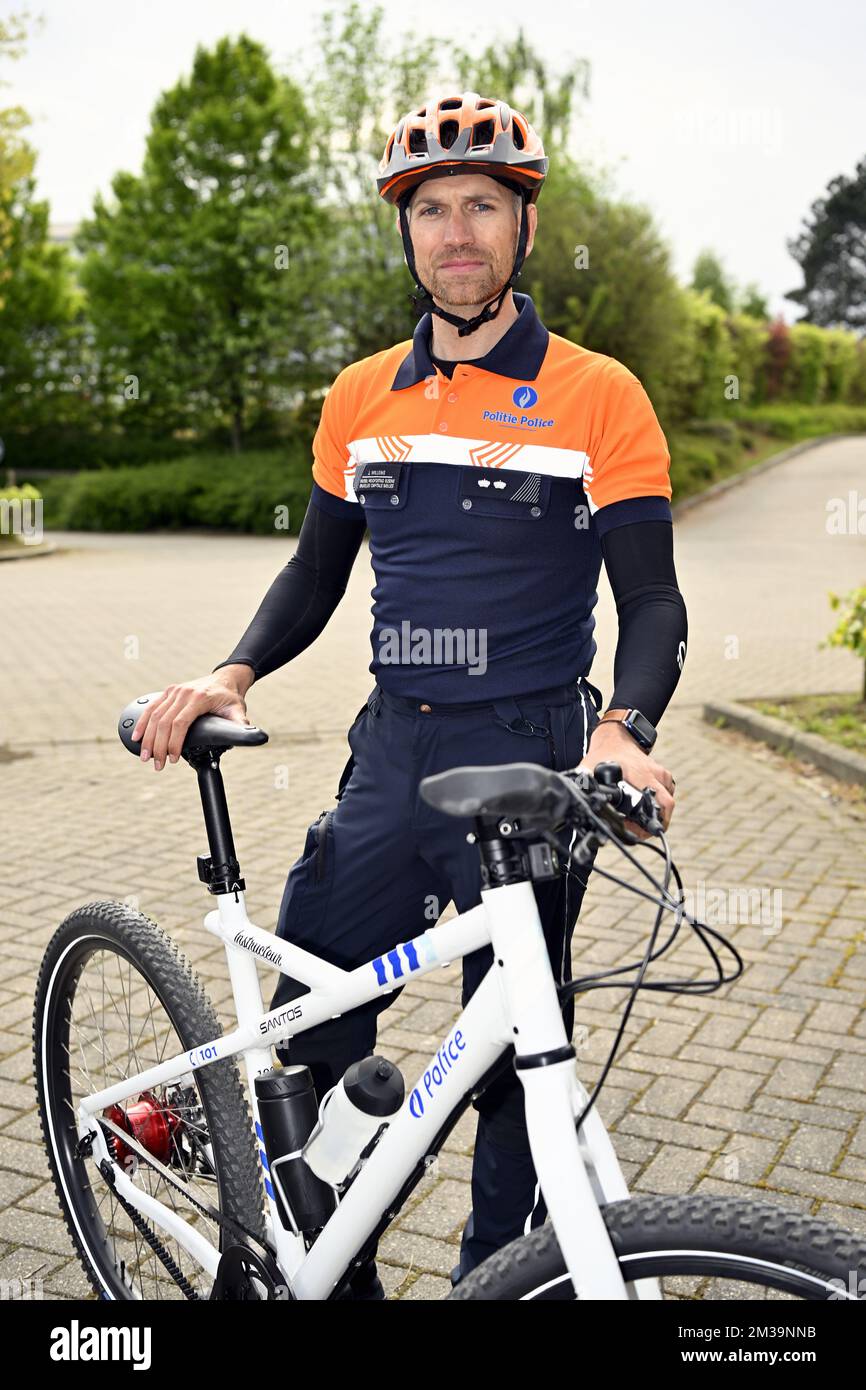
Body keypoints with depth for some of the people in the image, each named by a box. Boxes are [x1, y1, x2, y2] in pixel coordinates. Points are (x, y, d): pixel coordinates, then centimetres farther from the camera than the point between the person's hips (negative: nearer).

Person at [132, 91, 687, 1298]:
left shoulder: (597, 397, -4)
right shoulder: (361, 399, 9)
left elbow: (651, 599, -7)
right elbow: (318, 568, 15)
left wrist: (623, 728, -27)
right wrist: (234, 674, -2)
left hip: (529, 765, -4)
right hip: (391, 756, 4)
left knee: (513, 1065, 8)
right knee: (310, 1038, 9)